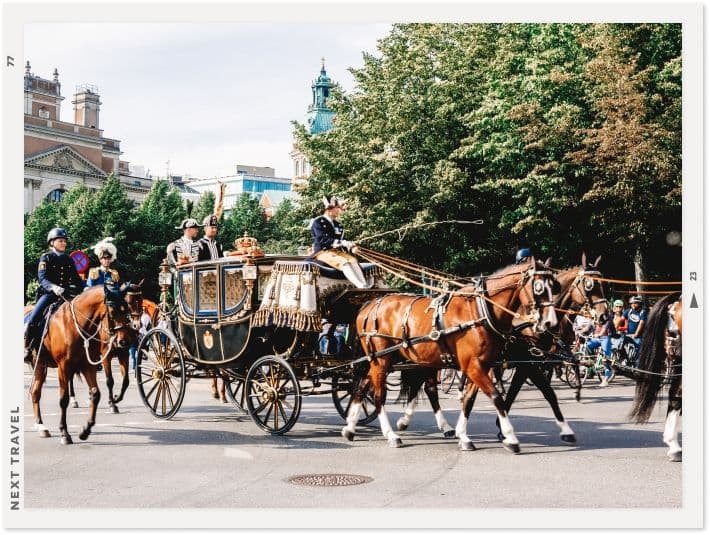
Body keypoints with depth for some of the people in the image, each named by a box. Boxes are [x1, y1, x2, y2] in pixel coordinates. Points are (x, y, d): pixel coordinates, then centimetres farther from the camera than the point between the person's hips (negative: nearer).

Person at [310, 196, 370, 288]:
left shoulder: (337, 224, 20)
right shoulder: (318, 222, -5)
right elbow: (322, 240, -19)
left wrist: (350, 247, -3)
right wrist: (342, 243, -26)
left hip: (337, 251, 7)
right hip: (323, 252, -7)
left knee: (353, 259, -22)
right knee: (343, 261, -32)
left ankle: (365, 285, -42)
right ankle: (361, 286, -46)